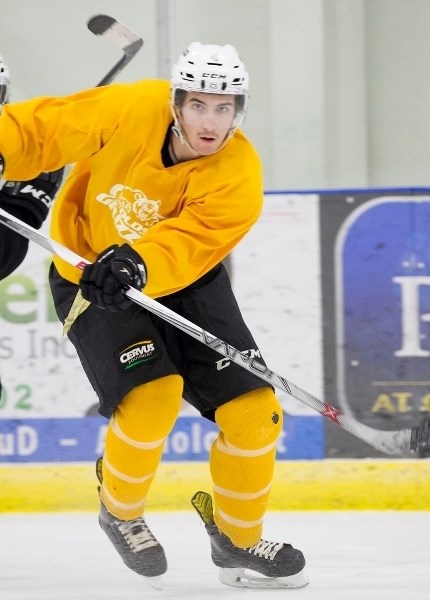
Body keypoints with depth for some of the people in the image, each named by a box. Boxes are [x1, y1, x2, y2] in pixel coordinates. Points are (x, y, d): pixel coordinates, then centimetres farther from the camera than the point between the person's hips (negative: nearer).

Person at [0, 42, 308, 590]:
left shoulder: (239, 176, -23)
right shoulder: (129, 111, -25)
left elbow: (192, 240, -38)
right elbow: (46, 126, -16)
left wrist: (137, 264, -55)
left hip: (186, 279, 3)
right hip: (89, 275, -3)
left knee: (251, 409, -4)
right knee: (152, 396, -23)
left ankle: (238, 541, 19)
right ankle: (119, 512, 7)